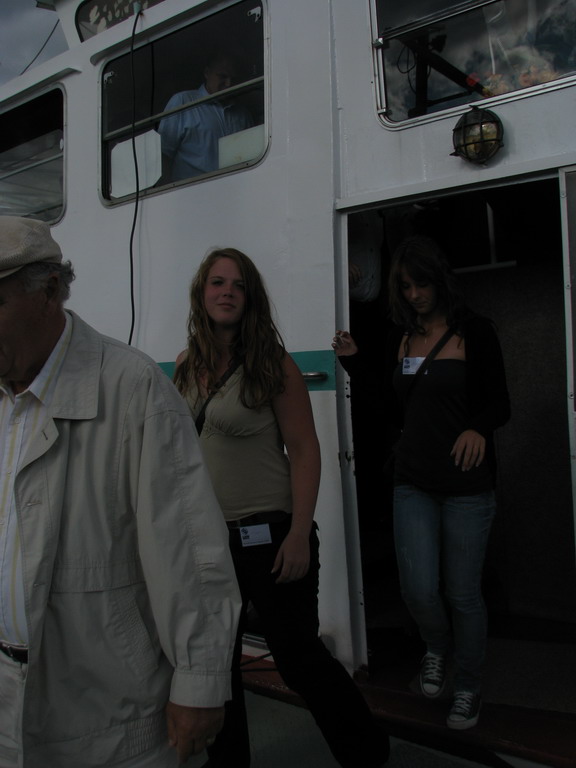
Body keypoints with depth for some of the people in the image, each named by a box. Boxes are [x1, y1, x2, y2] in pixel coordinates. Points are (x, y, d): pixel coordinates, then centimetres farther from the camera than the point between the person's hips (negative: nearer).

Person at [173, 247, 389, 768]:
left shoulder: (273, 365, -9)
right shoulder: (187, 367, 5)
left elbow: (305, 451, -11)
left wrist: (299, 535, -17)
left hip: (269, 534, -5)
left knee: (299, 656, 6)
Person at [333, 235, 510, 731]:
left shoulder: (475, 332, -5)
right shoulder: (401, 337, 8)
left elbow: (500, 404, -6)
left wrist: (478, 428, -27)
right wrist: (354, 360, 6)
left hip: (467, 485, -3)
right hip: (413, 482, 3)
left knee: (463, 594, 7)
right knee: (419, 591, -1)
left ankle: (468, 687, 31)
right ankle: (438, 648, 34)